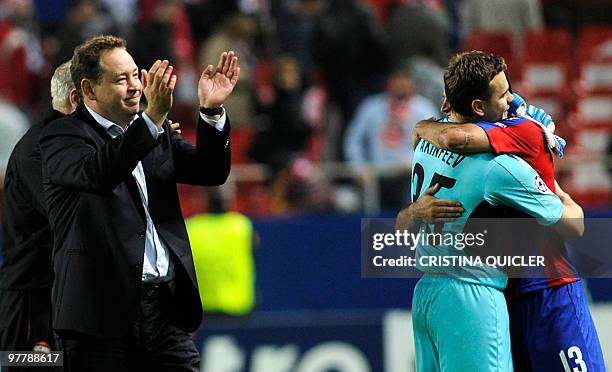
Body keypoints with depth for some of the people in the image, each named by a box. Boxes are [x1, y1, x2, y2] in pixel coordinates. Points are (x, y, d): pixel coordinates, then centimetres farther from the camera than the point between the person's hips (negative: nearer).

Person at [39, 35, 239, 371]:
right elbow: (99, 174, -24)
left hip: (166, 306, 5)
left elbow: (210, 171, 8)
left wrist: (212, 111, -8)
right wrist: (153, 118, -34)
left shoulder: (155, 132, 17)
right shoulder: (62, 137, -4)